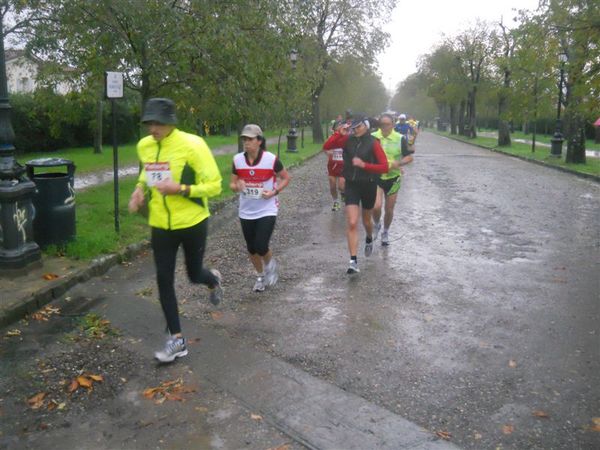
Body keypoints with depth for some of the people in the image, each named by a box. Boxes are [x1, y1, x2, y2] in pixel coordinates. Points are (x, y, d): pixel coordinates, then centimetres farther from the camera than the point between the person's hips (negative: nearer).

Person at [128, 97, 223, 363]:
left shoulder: (192, 145, -18)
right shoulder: (143, 146, 0)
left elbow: (214, 185, -17)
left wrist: (180, 189, -28)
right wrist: (140, 189, 0)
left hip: (192, 223, -4)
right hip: (160, 226, 5)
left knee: (194, 274, 12)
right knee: (164, 280, 2)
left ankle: (214, 281, 52)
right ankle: (177, 340, 16)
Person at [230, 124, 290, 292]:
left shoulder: (271, 159, -13)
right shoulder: (237, 160, -4)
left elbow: (286, 178, 1)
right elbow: (232, 183, 6)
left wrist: (275, 192, -15)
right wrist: (236, 186, -18)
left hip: (267, 210, -4)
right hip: (246, 212, 4)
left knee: (261, 247, -13)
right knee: (251, 249, 12)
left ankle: (271, 265, 23)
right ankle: (260, 276, 38)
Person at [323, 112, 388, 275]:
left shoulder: (373, 143, -10)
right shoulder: (348, 140, -2)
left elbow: (384, 167, -15)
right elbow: (327, 146, -5)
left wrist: (364, 165, -23)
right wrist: (339, 133, -13)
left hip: (368, 185, -1)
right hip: (351, 185, 1)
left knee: (366, 220, 20)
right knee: (352, 223, -9)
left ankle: (369, 240, 55)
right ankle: (353, 262, -7)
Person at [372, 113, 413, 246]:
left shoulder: (400, 139, -7)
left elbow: (409, 157, -3)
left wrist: (398, 163, -21)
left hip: (393, 178, 1)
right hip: (376, 177, 0)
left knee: (389, 210, 9)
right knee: (376, 207, -17)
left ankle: (386, 232, 35)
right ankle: (376, 225, 16)